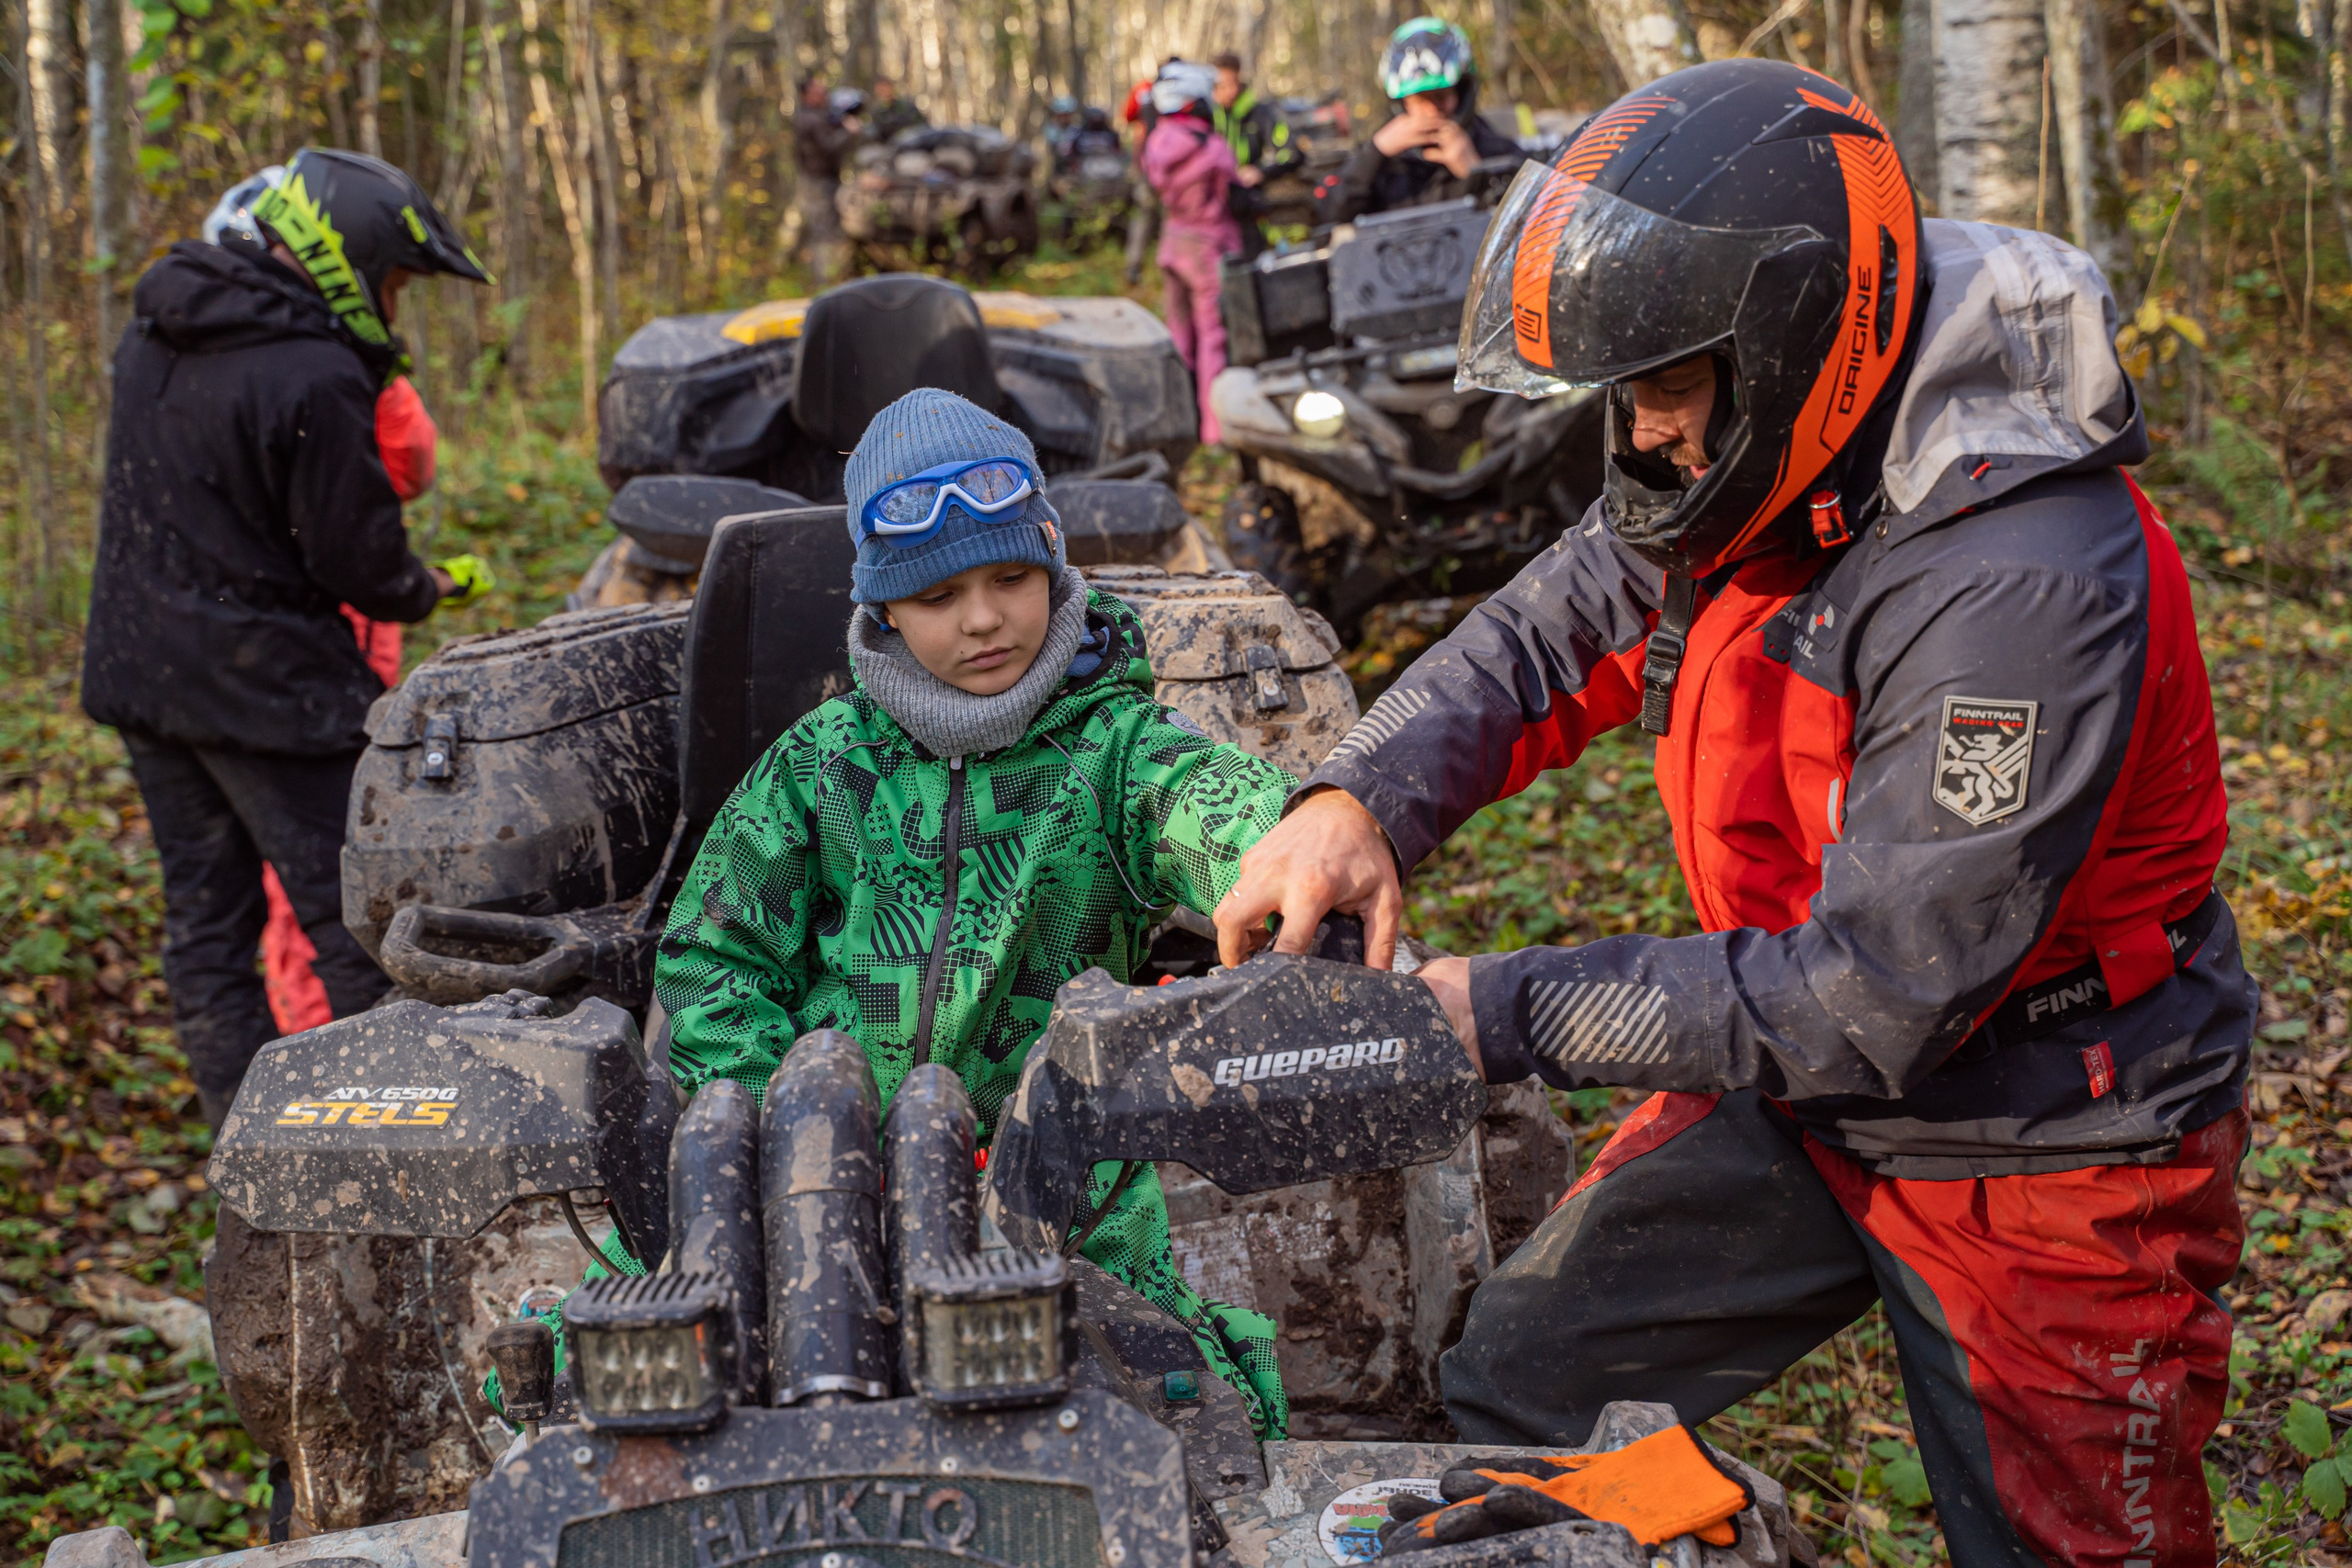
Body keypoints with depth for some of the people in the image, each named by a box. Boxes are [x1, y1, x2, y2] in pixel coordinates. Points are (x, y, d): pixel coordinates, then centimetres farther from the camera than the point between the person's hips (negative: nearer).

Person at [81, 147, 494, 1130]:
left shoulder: (154, 333, 8)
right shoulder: (315, 381, -21)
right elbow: (358, 561, -17)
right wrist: (430, 588, 5)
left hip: (137, 666, 8)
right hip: (263, 681, -8)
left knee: (203, 916, 13)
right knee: (353, 919, 1)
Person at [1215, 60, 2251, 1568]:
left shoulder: (2026, 591, -34)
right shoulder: (1762, 468, -9)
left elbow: (1871, 1002, -32)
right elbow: (1543, 638, 1)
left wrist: (1509, 1012, -28)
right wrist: (1360, 798, -20)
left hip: (2044, 1157, -7)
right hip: (1803, 1083, 7)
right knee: (1511, 1393, 7)